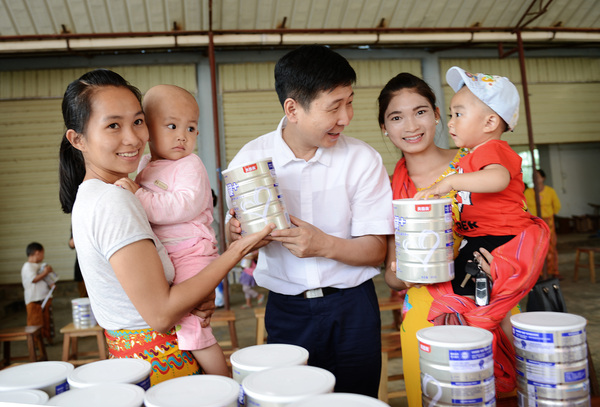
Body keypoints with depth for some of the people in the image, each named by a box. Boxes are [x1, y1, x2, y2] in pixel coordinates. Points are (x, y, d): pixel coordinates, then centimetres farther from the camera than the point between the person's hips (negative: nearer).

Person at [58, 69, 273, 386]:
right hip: (158, 365, -9)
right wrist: (236, 252, -20)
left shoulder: (89, 195, 5)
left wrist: (198, 297, -7)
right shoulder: (115, 202, -23)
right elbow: (161, 315, -24)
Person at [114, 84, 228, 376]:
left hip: (192, 255, -8)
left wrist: (139, 197, -27)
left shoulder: (190, 166, -9)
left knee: (190, 328, -14)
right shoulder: (143, 166, 13)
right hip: (161, 260, 9)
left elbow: (186, 206, -26)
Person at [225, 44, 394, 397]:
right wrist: (238, 234, -20)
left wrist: (325, 245, -24)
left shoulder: (363, 159, -6)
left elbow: (376, 250, -7)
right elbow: (239, 239, 3)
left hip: (352, 308, 0)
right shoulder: (251, 158, -5)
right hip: (286, 311, 1)